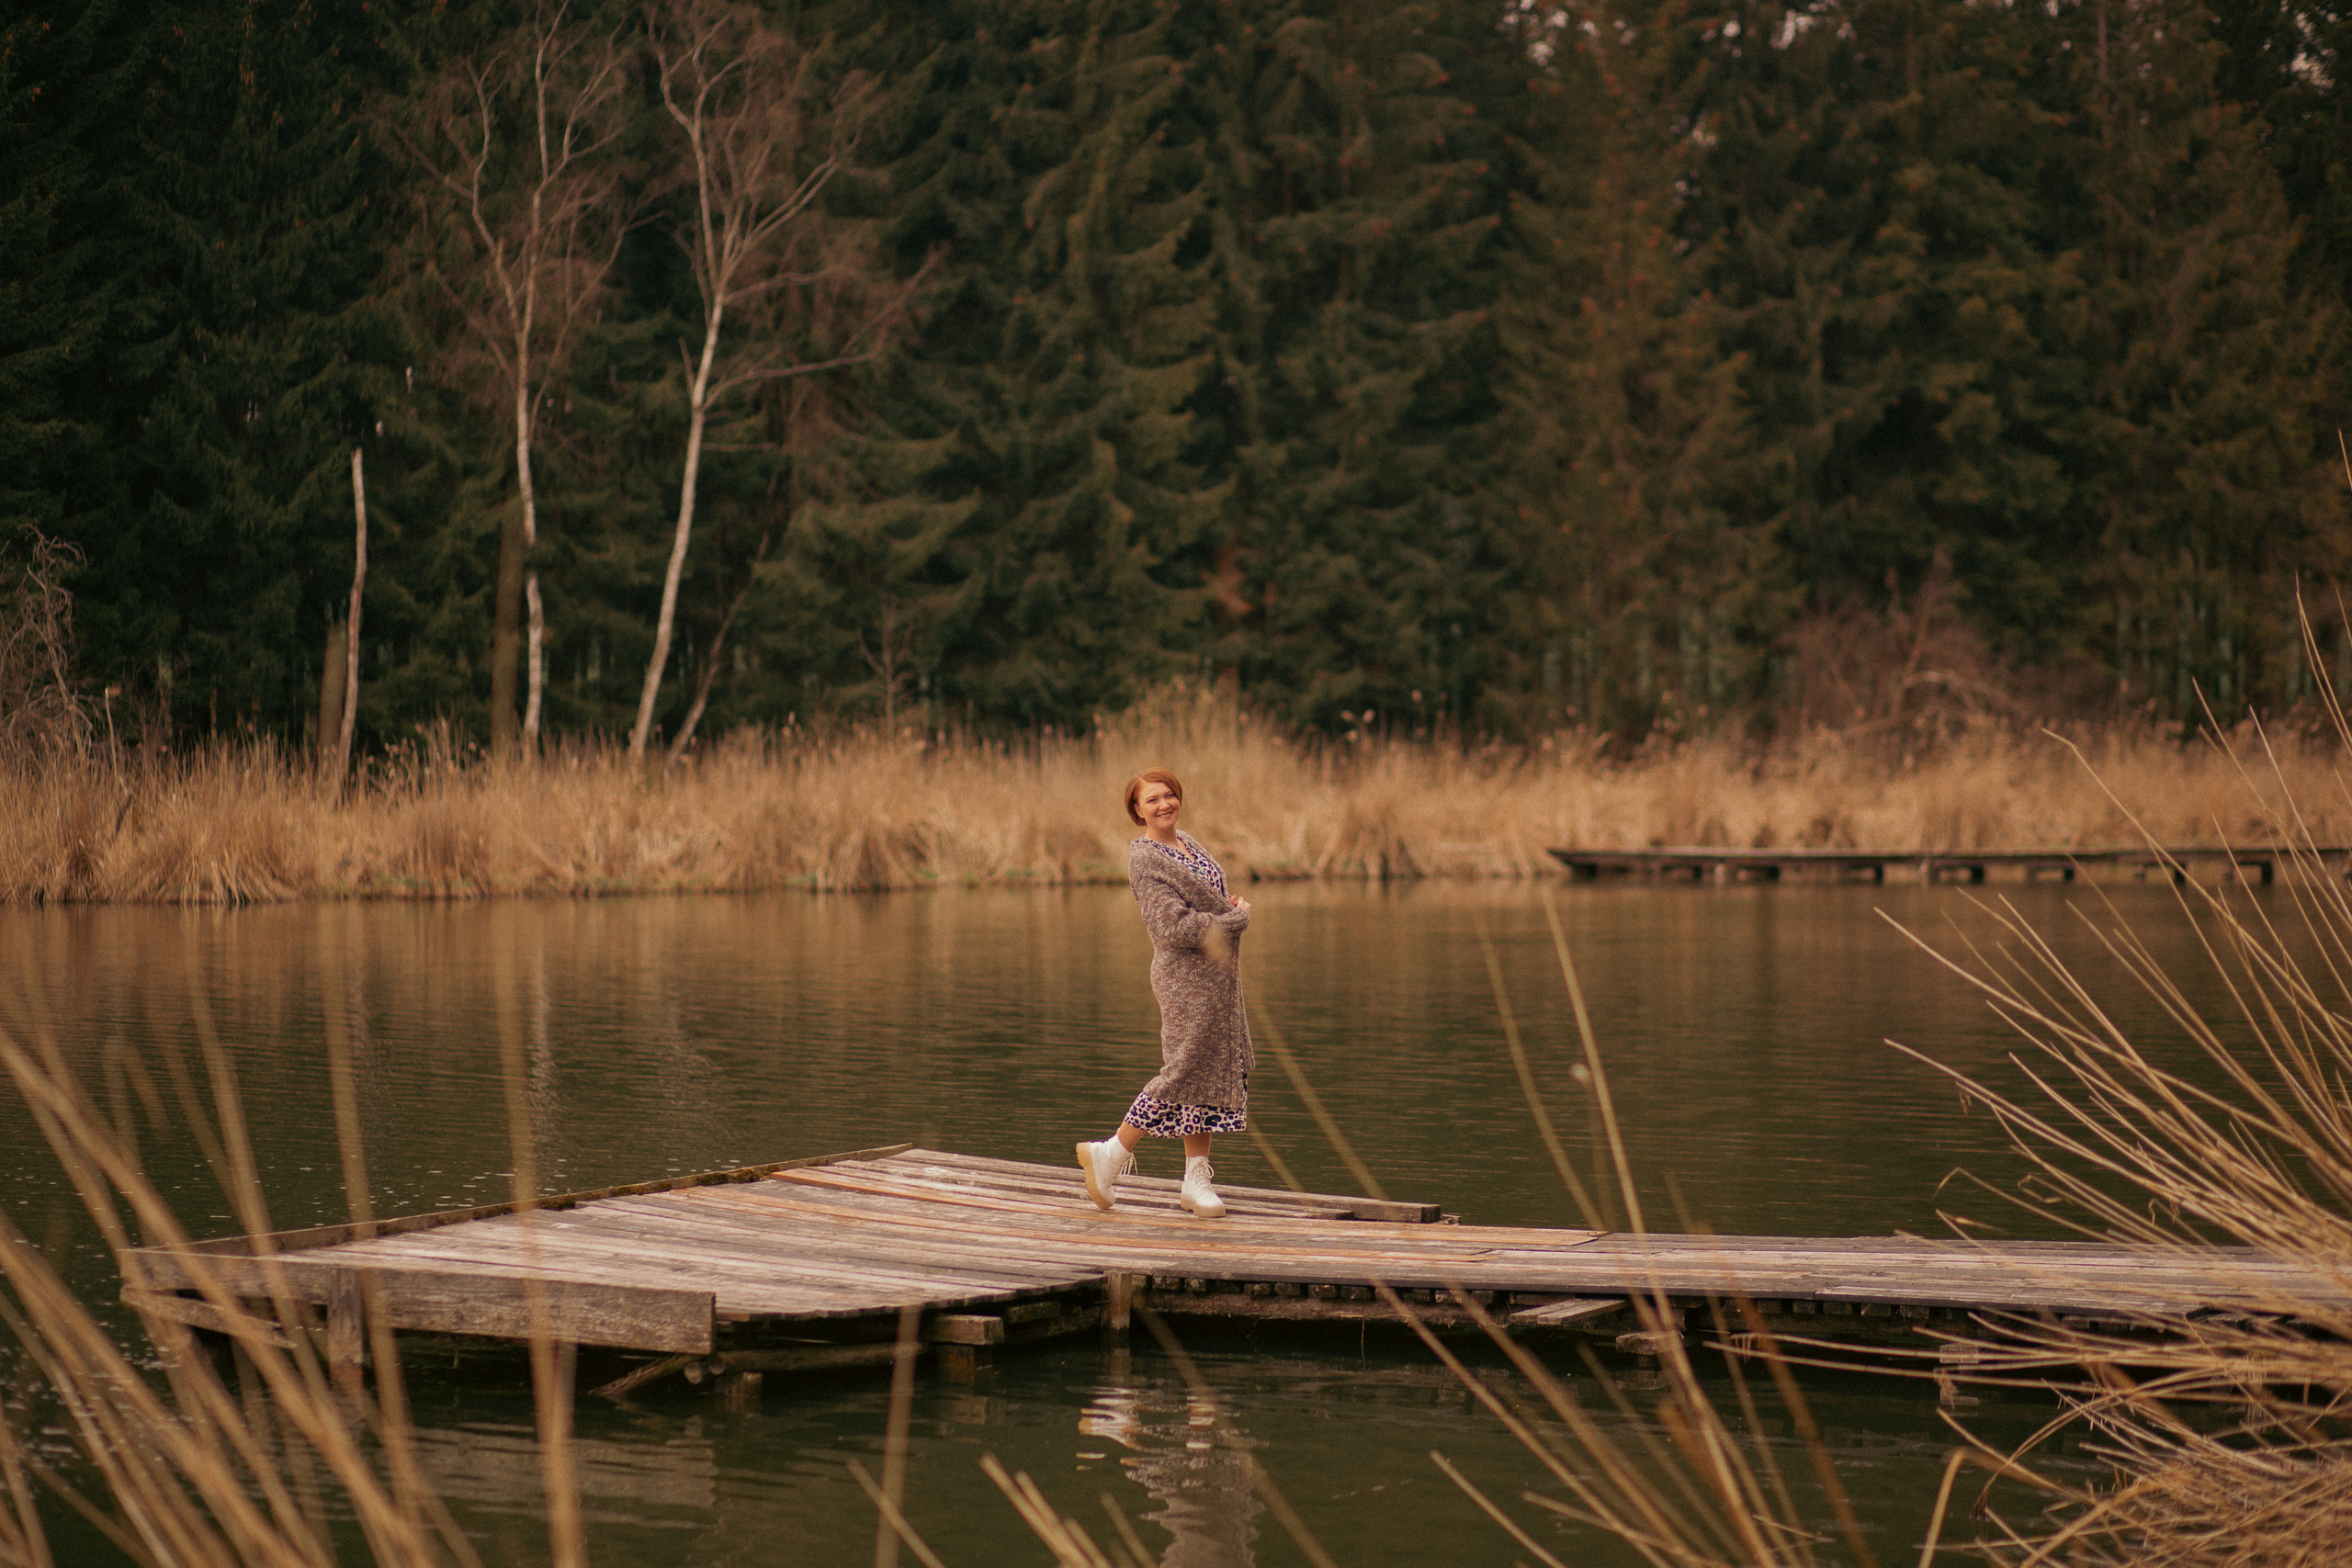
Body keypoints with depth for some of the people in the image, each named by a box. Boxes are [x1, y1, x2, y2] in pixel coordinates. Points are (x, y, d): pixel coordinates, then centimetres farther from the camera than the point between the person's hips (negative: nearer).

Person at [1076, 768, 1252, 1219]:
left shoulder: (1186, 841, 12)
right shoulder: (1145, 858, -15)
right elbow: (1175, 928, -23)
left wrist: (1229, 906, 4)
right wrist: (1237, 918, -13)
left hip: (1217, 976, 9)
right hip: (1187, 978, -9)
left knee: (1215, 1071, 9)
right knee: (1185, 1070, -7)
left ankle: (1197, 1179, 15)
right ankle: (1111, 1155, 6)